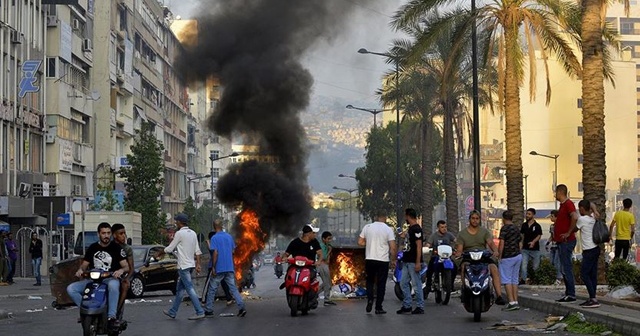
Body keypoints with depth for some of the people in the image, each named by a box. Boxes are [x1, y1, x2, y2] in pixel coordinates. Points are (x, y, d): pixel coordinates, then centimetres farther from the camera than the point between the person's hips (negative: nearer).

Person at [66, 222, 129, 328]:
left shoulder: (116, 248, 2)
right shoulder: (93, 248, 13)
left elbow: (126, 266, -4)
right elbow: (84, 264, 17)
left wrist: (121, 270, -28)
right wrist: (80, 270, -7)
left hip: (110, 279, -5)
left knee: (113, 285, -42)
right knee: (71, 289, -15)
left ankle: (112, 316, -38)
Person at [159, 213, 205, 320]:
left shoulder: (179, 233, -12)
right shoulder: (193, 233, 10)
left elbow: (169, 249, -7)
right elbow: (197, 251, 8)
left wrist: (160, 253, 11)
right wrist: (198, 265, 10)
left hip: (183, 266, -8)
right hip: (191, 264, 8)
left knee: (190, 289, -8)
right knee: (180, 289, 15)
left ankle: (200, 312, -11)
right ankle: (173, 312, 23)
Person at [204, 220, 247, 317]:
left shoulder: (214, 238, -8)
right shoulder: (229, 236, 9)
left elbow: (215, 253, -15)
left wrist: (213, 267, -12)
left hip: (219, 269, -5)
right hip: (229, 268, 5)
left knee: (212, 289, 8)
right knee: (233, 288, 2)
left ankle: (208, 310, 13)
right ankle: (242, 307, -11)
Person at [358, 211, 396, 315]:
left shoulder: (367, 227, 1)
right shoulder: (388, 229, -6)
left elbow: (360, 242, 3)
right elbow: (393, 248, -10)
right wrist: (393, 260, 3)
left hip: (369, 259, 2)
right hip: (383, 261, -2)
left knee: (370, 281, 20)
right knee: (381, 284, 6)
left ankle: (370, 299, 0)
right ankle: (378, 308, 6)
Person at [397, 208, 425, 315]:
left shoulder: (416, 229, -13)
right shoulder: (410, 228, 16)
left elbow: (419, 246, -19)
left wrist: (418, 263, -23)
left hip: (413, 262, -10)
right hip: (406, 261, 10)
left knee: (416, 284, -4)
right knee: (403, 283, 9)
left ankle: (420, 307, 2)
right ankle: (407, 306, 15)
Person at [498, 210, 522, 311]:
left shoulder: (504, 228, -12)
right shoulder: (516, 229, 13)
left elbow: (501, 244, -17)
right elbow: (520, 244, 16)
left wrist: (499, 256, -10)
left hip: (507, 257, -7)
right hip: (518, 256, 7)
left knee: (507, 280, -4)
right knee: (514, 280, 11)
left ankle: (511, 302, -12)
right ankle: (516, 302, 9)